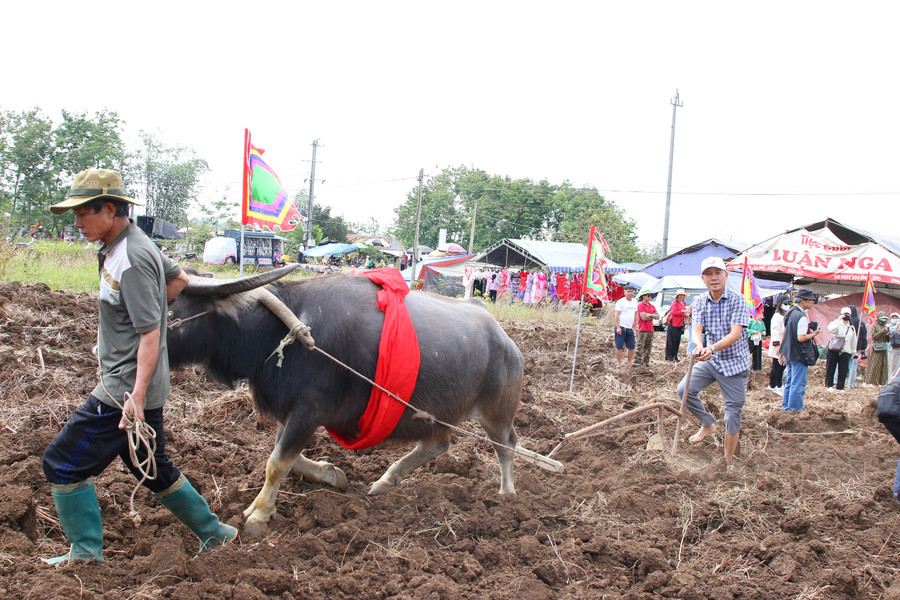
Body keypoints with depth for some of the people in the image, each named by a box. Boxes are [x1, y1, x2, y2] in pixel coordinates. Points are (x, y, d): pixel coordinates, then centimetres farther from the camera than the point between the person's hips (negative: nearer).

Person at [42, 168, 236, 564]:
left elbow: (150, 333, -24)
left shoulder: (130, 260, -21)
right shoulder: (135, 243, 8)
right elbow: (178, 279, 24)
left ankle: (86, 554, 8)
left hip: (126, 389, -10)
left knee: (62, 463, -1)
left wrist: (137, 395, -29)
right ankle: (214, 534, 29)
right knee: (152, 468, 21)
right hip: (131, 384, 10)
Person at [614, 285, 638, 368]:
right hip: (621, 327, -6)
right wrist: (618, 327, -15)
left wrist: (635, 324, 18)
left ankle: (630, 362, 19)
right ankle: (619, 363, 2)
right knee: (619, 346, -4)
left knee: (631, 347, 6)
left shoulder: (635, 302, 13)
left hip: (630, 328, 6)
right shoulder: (620, 302, -7)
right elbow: (617, 315, -10)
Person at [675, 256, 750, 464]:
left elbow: (735, 334, -23)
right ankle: (708, 424, 15)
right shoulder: (700, 302, -1)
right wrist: (699, 345, -37)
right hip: (711, 361, 4)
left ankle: (728, 460, 15)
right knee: (684, 390, -12)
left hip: (735, 363, -4)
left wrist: (713, 348, -41)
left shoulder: (737, 300, -14)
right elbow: (696, 329, -13)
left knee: (733, 413, 0)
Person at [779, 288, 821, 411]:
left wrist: (783, 351, 22)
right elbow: (801, 338, -26)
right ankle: (794, 409, 2)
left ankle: (786, 406, 26)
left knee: (790, 382, 19)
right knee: (798, 384, -2)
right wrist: (814, 334, -10)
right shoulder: (802, 317, -20)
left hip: (789, 354, 9)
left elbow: (784, 332, 16)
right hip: (798, 355, -9)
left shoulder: (790, 312, 9)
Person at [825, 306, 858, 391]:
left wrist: (853, 352, 21)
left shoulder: (852, 328, 16)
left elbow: (853, 341, 23)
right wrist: (838, 320, -21)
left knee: (843, 370, -1)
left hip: (845, 352, 3)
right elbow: (831, 328, -23)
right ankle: (829, 385, 11)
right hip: (834, 350, -3)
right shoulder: (837, 323, 1)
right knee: (830, 368, 1)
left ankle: (840, 387, 7)